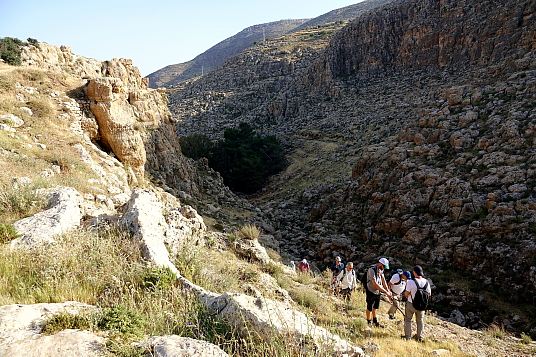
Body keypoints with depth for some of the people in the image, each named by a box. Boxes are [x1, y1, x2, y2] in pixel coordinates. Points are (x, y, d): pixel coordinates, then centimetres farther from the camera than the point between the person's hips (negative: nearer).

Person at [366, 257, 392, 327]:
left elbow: (383, 280, -1)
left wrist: (388, 291, -11)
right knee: (369, 308, 10)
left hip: (378, 292, 7)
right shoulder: (372, 270, -28)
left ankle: (375, 321, 35)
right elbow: (375, 284, -31)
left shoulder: (381, 269, -2)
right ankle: (369, 322, 26)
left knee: (375, 308, 20)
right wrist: (385, 292, -29)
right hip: (371, 292, -7)